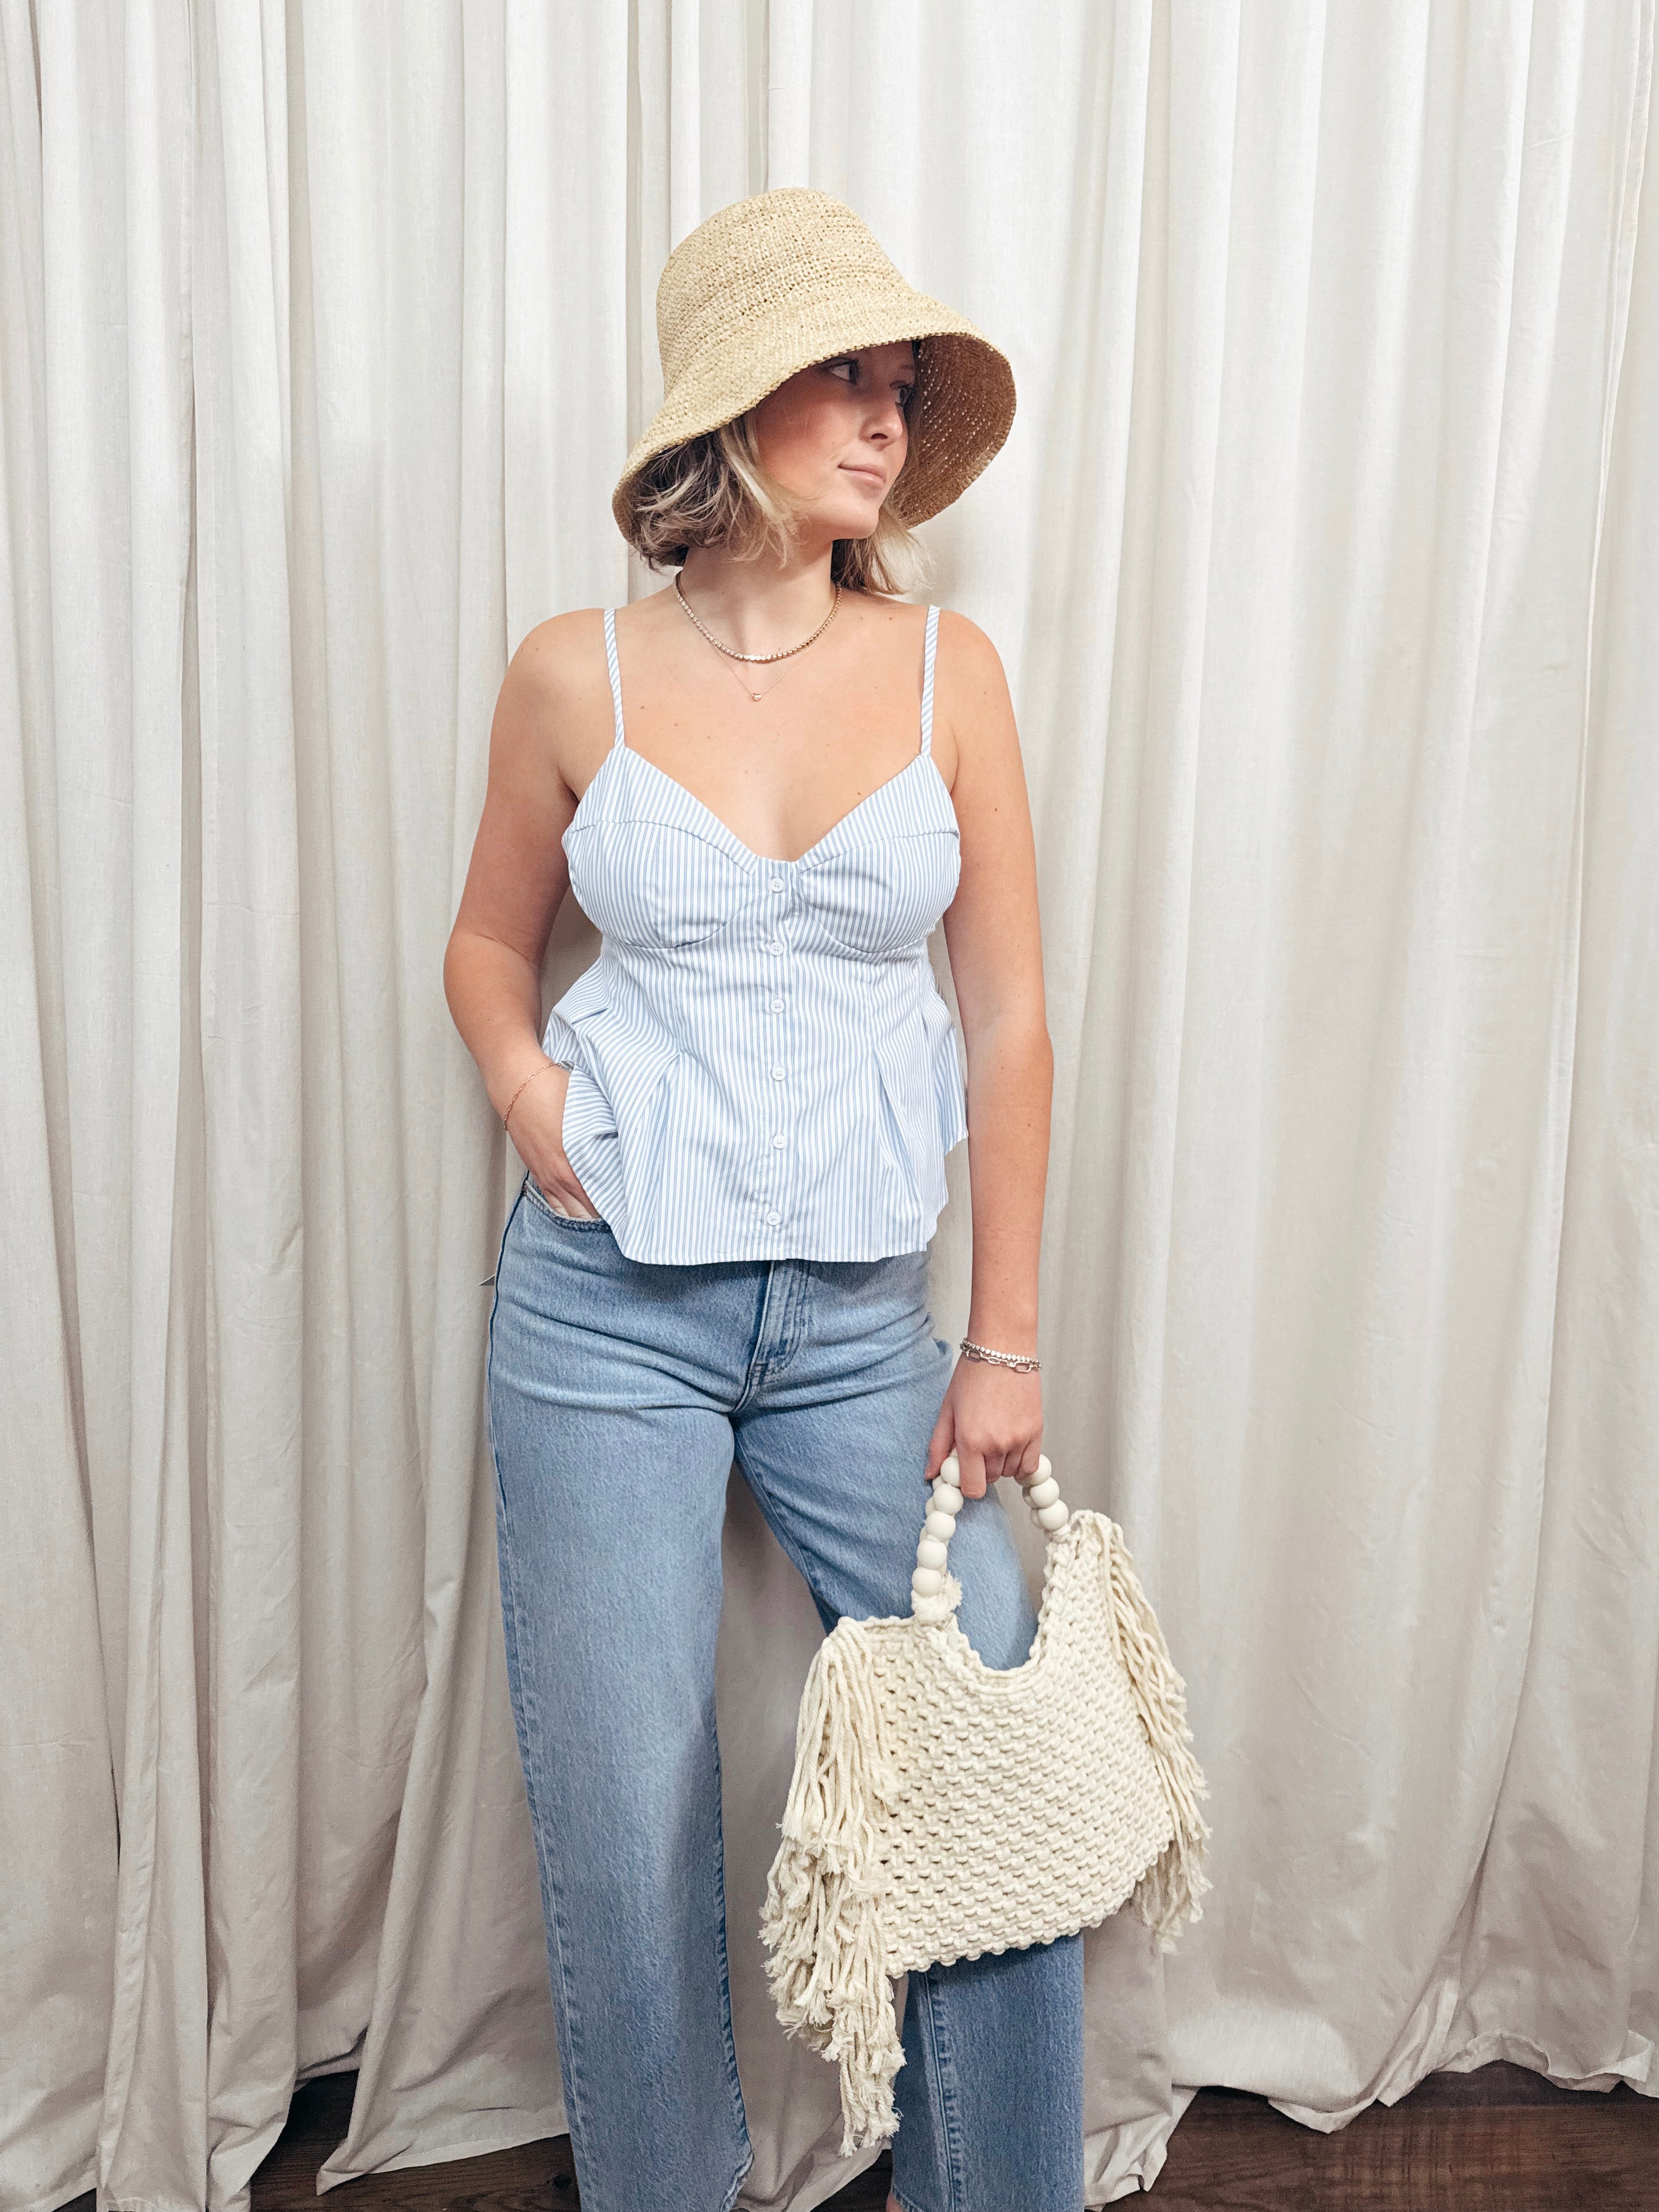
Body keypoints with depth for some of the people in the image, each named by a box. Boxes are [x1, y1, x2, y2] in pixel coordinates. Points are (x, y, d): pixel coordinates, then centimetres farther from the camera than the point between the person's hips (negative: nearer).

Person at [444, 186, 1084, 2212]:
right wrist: (528, 1085, -8)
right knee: (627, 1812, 9)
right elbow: (488, 943, 13)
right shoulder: (576, 676, -2)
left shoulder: (945, 668, 0)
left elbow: (1009, 1019, 1)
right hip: (606, 1306, -1)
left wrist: (1004, 1340, 1)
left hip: (860, 1312, 1)